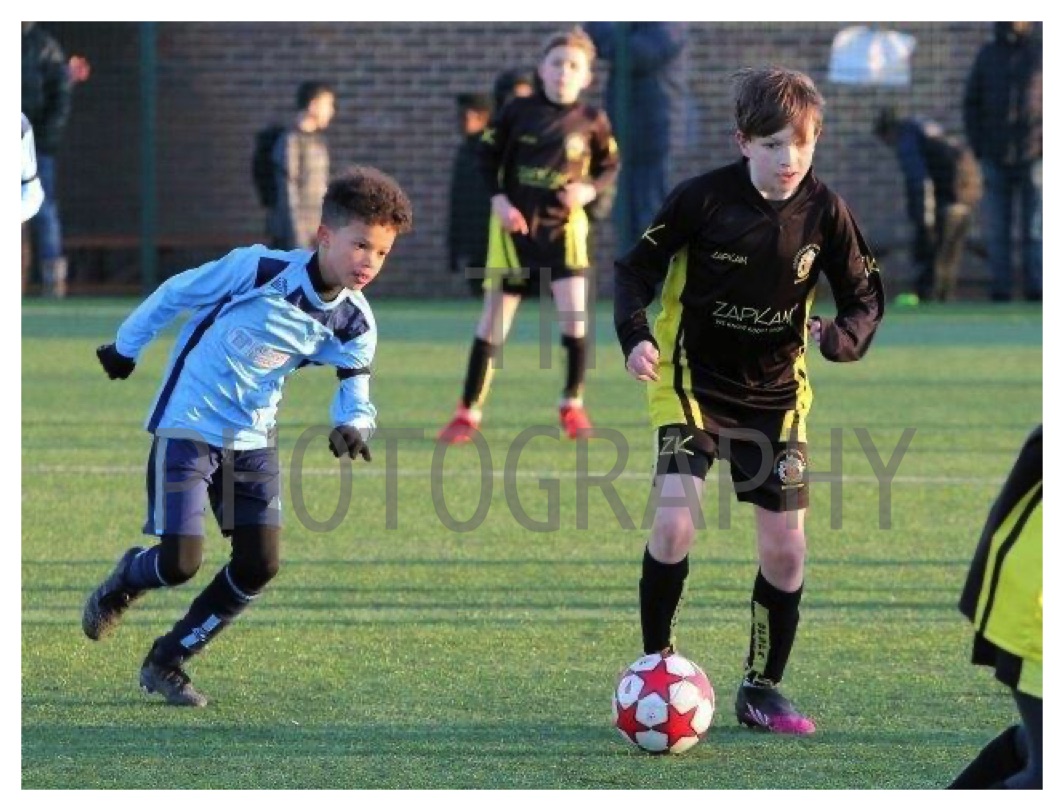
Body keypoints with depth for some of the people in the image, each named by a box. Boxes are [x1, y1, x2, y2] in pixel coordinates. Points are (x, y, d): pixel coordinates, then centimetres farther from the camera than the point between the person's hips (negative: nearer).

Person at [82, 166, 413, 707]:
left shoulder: (354, 324, -5)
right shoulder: (259, 269, -21)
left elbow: (354, 385, 4)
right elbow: (178, 292, -7)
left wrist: (351, 426, -22)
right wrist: (126, 347, 7)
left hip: (253, 440, 6)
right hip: (188, 428, -6)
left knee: (260, 564, -2)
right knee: (180, 562, -14)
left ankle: (167, 662, 16)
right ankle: (122, 584, 24)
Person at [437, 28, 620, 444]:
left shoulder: (591, 122, -3)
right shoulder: (516, 112, -5)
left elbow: (610, 166, 10)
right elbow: (487, 156, 4)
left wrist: (590, 189, -10)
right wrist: (498, 200, -8)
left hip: (563, 227, 0)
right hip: (513, 226, 0)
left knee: (574, 312, -15)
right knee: (494, 318, 2)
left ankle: (572, 404, 6)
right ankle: (468, 412, 11)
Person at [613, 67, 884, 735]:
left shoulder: (824, 211, -9)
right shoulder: (704, 198, -15)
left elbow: (866, 298, 0)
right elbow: (638, 268, -4)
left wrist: (839, 338, -22)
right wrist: (636, 335, -22)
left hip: (776, 393, 3)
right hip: (695, 380, -3)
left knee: (786, 547, 1)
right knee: (674, 522, -19)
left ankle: (763, 688, 17)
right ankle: (657, 664, 0)